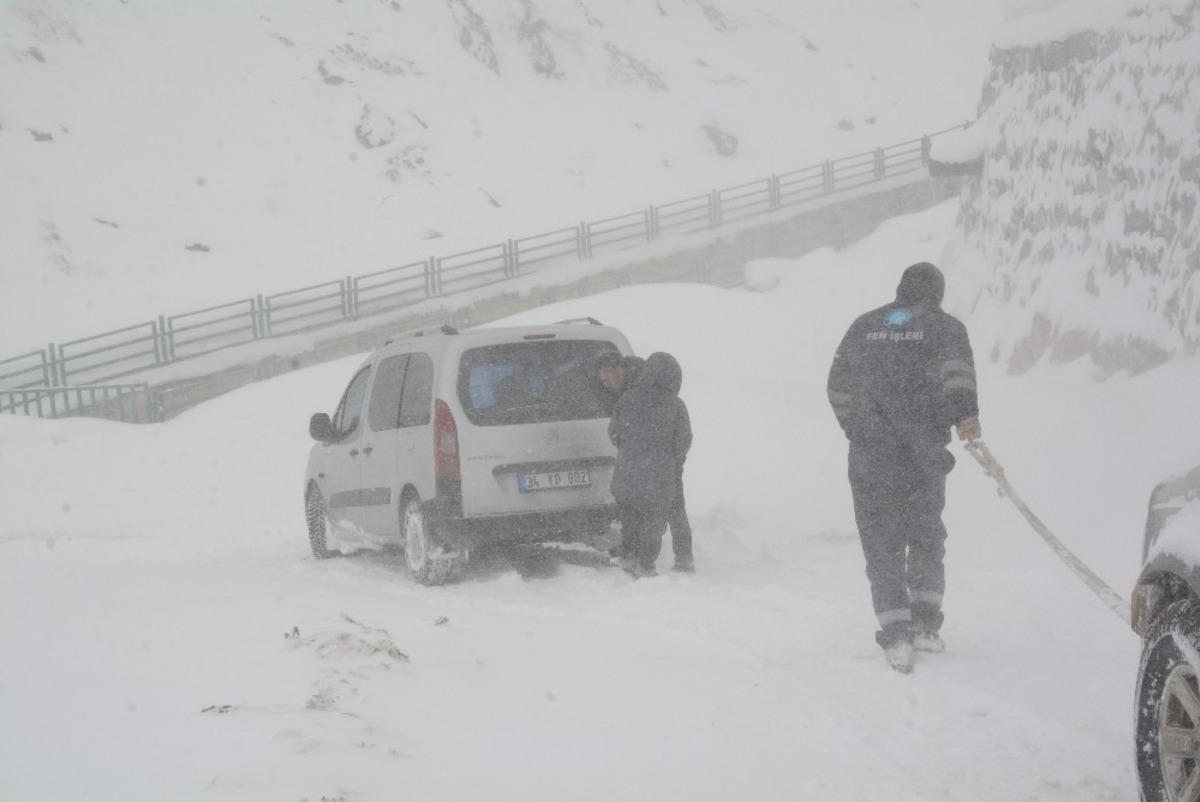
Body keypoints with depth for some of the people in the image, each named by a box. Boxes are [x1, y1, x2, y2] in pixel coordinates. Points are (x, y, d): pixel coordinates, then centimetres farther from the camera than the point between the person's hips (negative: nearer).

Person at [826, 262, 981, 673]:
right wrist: (966, 413, -26)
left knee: (882, 544, 4)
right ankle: (925, 624, 12)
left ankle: (895, 633, -7)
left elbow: (838, 386, 17)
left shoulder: (865, 326, 14)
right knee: (926, 537, 16)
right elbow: (955, 367, -16)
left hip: (869, 454, 1)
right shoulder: (945, 327, 5)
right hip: (923, 454, -1)